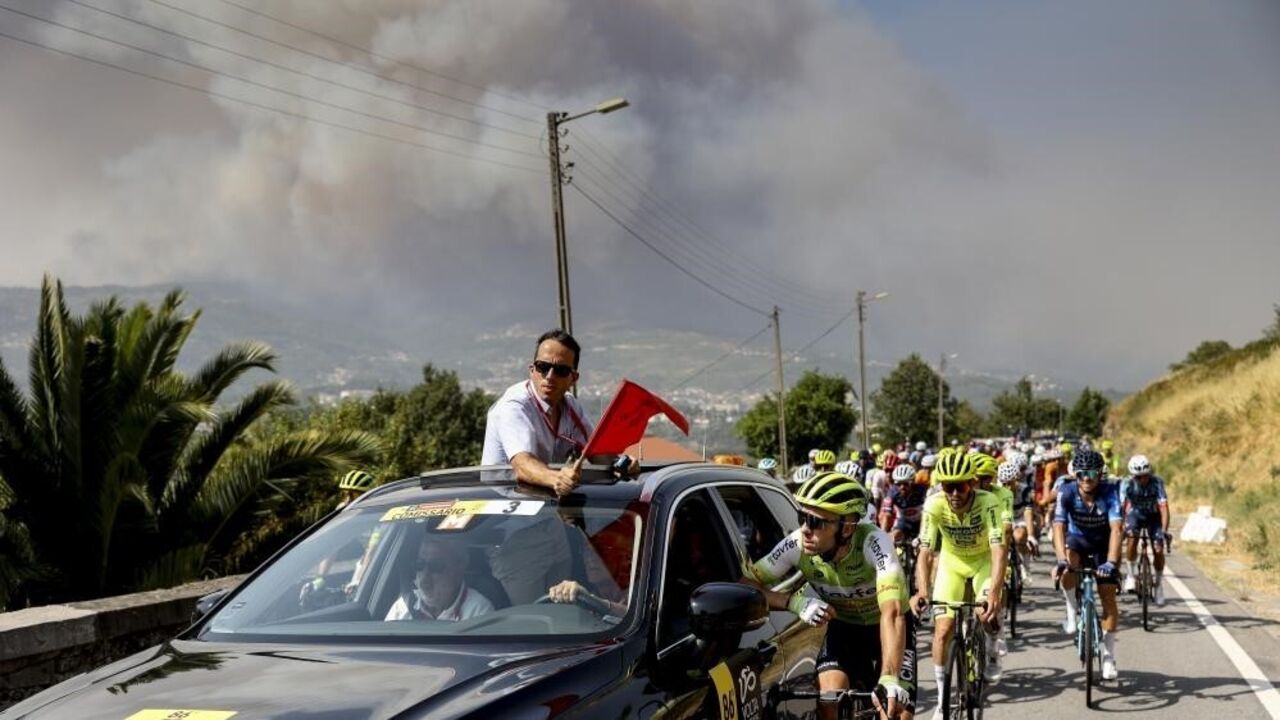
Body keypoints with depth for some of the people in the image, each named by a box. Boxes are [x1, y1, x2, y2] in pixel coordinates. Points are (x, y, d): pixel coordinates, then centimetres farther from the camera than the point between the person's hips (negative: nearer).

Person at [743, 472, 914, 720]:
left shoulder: (872, 542, -35)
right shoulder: (797, 545, -25)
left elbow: (893, 612, -45)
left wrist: (889, 678, -57)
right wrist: (794, 601, -40)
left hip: (887, 629, -2)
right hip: (843, 628, 2)